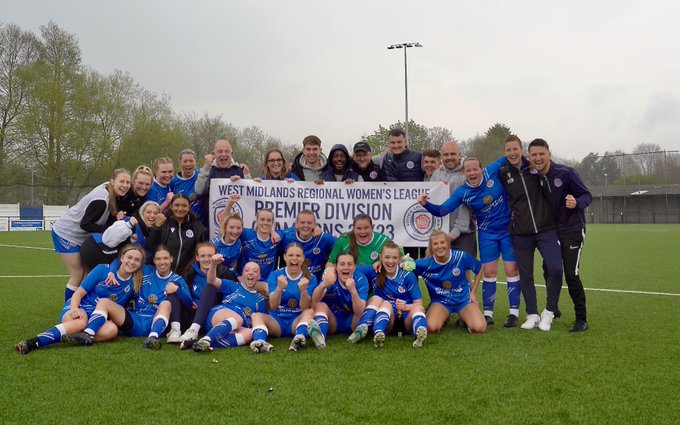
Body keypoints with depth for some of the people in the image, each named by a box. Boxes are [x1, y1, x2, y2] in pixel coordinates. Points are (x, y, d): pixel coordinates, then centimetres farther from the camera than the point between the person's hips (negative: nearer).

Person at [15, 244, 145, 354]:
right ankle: (33, 342, -51)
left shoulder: (134, 284, 5)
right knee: (80, 322, -42)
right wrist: (74, 309, -22)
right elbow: (79, 293, -2)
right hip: (80, 308, -2)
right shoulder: (103, 270, -2)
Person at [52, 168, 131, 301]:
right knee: (78, 275, -5)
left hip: (80, 235, 9)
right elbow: (85, 224, -26)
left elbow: (106, 220, -1)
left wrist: (116, 218, -22)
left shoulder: (108, 189, -6)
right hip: (66, 234, -9)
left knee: (87, 272, 9)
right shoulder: (101, 200, -31)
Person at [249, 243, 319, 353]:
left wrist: (303, 291, -28)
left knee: (311, 312, -29)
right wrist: (279, 288, -28)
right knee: (256, 315, -26)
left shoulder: (310, 278, 1)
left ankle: (300, 337, -54)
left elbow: (305, 308, -9)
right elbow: (273, 306, -9)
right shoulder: (275, 275, 2)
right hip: (276, 321, 1)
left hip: (297, 321, 0)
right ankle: (260, 341, -53)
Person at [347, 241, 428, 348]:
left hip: (406, 318, 0)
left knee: (418, 308, -31)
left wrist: (406, 307, -21)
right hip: (386, 317, 0)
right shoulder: (374, 272, 4)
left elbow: (419, 304, -2)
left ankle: (420, 333, -62)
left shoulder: (408, 276, 2)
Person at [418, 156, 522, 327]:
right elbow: (442, 210, -13)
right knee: (489, 272, 3)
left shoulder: (492, 172, -14)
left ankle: (514, 313, 9)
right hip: (487, 234, 1)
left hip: (509, 230, -1)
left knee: (511, 270, -1)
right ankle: (488, 313, 13)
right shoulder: (462, 192, -11)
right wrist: (426, 204, -28)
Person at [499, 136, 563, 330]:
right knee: (525, 275, 6)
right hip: (520, 233, 1)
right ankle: (532, 315, 20)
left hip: (546, 229, 0)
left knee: (555, 268, -12)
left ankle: (549, 312, 6)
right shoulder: (503, 174, 1)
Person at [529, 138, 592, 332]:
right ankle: (552, 310, 31)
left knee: (571, 275, -9)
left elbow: (587, 195, -12)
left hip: (572, 230, -5)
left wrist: (576, 203, -35)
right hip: (552, 231, 5)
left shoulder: (566, 173, -15)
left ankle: (581, 319, 4)